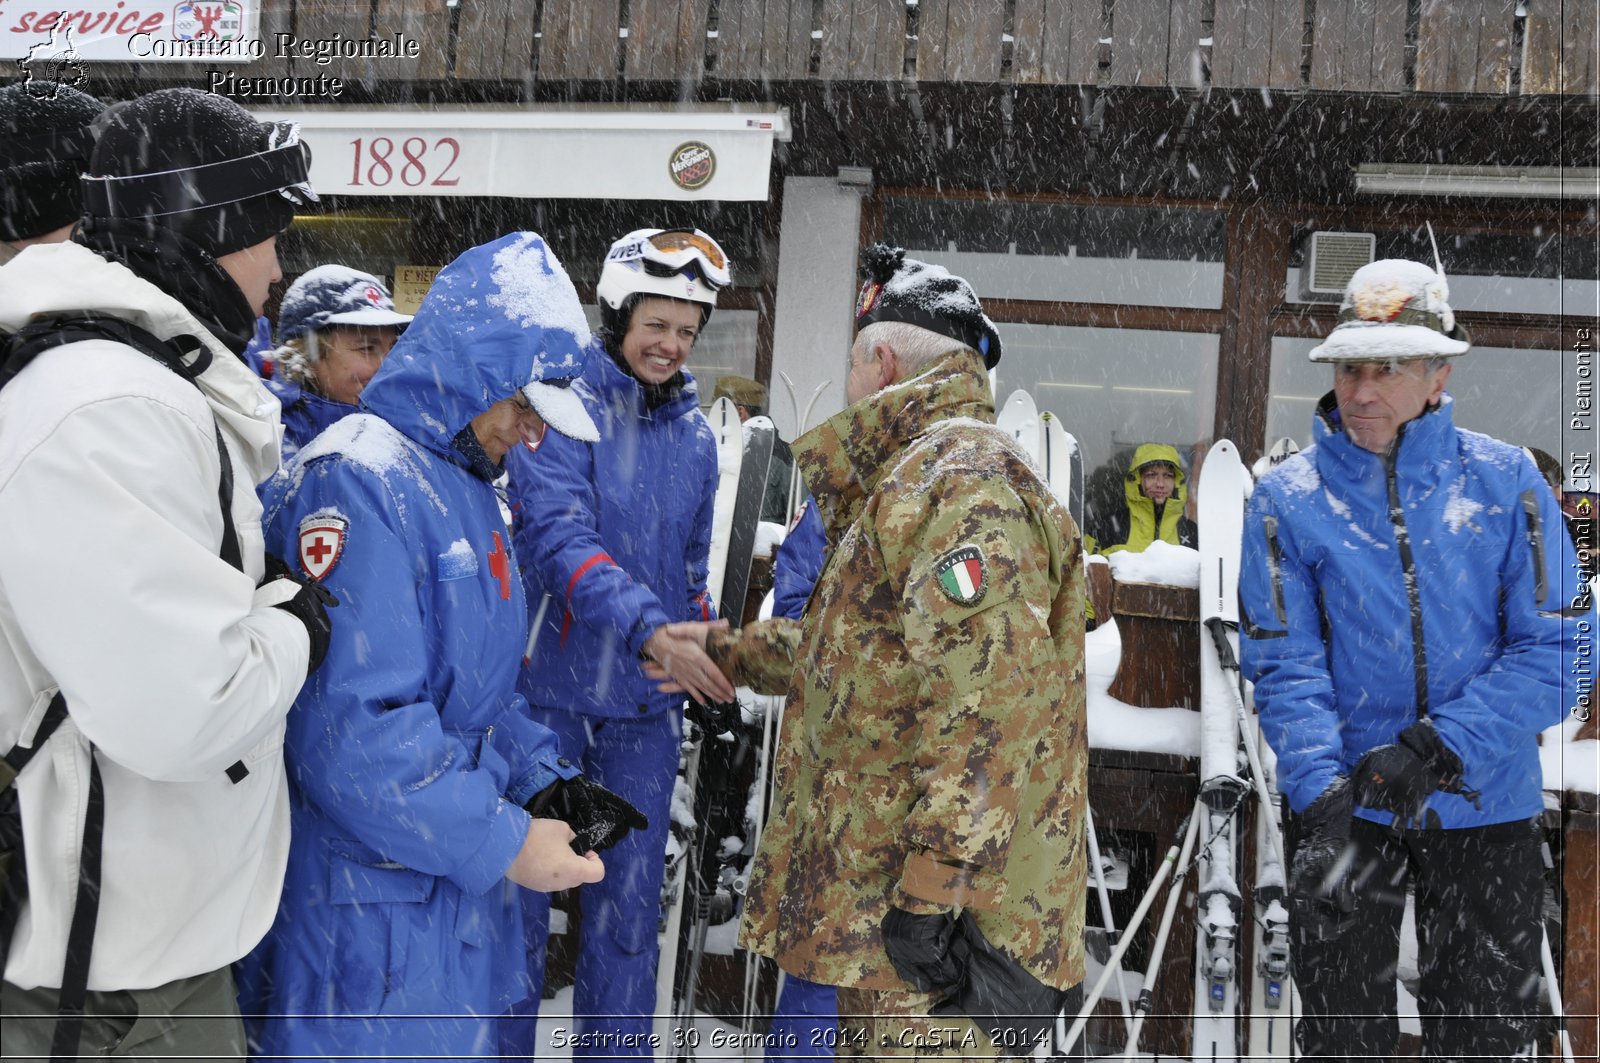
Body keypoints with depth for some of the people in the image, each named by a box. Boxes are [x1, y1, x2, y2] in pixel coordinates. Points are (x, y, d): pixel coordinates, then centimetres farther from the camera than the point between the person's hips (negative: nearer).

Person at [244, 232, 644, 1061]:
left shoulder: (465, 482, 12)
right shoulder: (356, 484, -20)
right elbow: (350, 726, -27)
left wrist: (543, 778, 3)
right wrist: (503, 843, -21)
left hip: (460, 879, 9)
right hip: (374, 898, -9)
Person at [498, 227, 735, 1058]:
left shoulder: (694, 432, 9)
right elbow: (557, 532, -23)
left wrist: (708, 638, 3)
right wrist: (647, 626, -34)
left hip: (646, 703, 5)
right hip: (550, 685, -4)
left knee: (629, 903, 13)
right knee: (522, 886, 8)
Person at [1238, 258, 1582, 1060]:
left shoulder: (1506, 481, -4)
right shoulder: (1287, 498, -6)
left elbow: (1555, 651, -8)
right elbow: (1284, 665, -9)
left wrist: (1435, 748, -20)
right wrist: (1320, 793, -23)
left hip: (1487, 808, 1)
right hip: (1345, 807, 0)